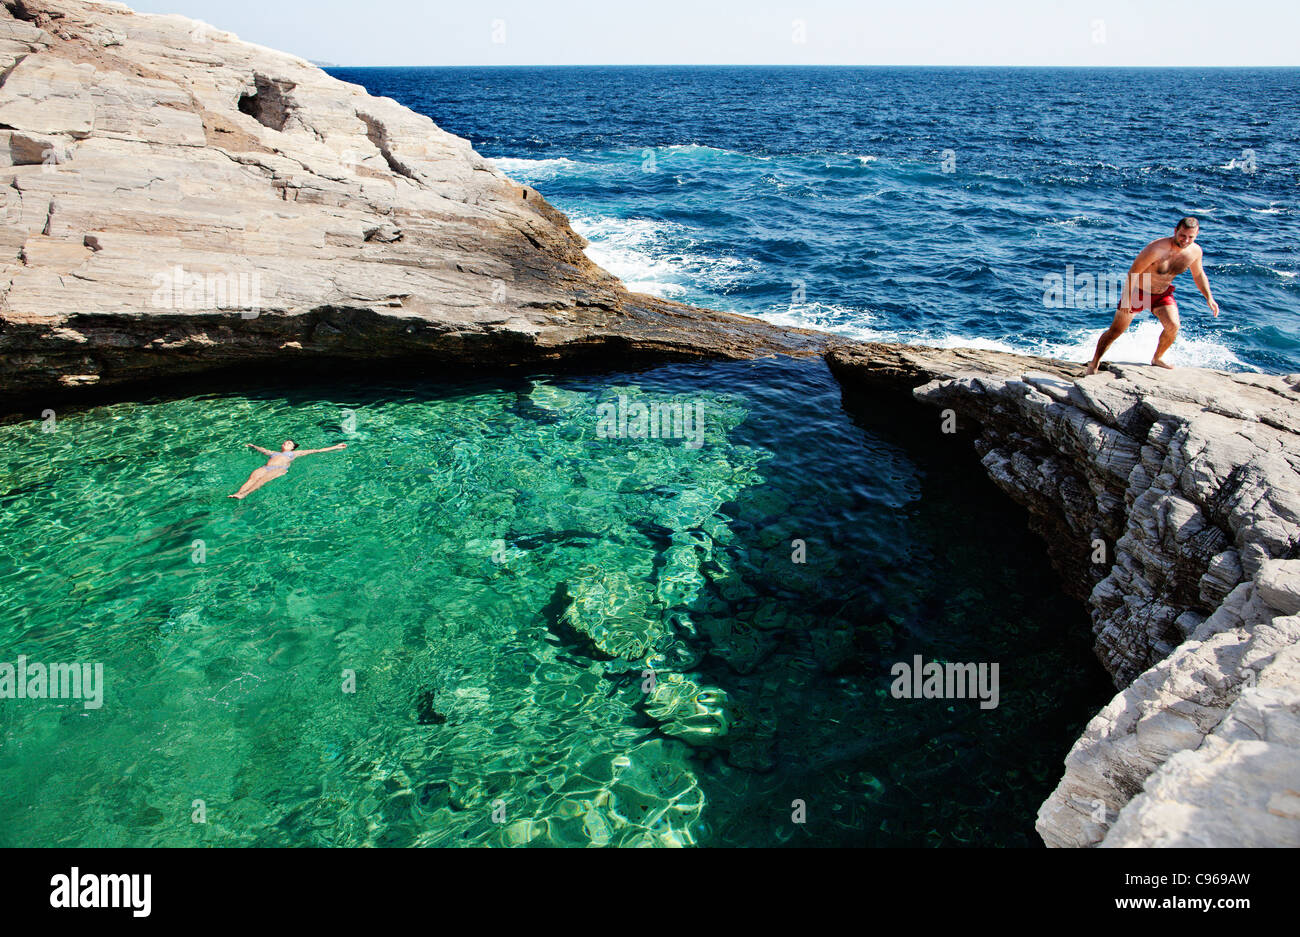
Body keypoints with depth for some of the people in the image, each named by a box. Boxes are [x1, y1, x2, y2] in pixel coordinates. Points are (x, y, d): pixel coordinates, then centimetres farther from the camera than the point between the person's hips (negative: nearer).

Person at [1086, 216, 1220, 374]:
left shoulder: (1195, 251, -12)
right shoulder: (1157, 249, -32)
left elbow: (1198, 274, 8)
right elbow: (1133, 272, -24)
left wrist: (1209, 298, 1)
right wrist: (1127, 298, -24)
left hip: (1163, 293, 5)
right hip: (1137, 290, -4)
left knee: (1173, 325, -16)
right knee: (1115, 331, 2)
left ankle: (1158, 358, 10)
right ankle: (1094, 363, 20)